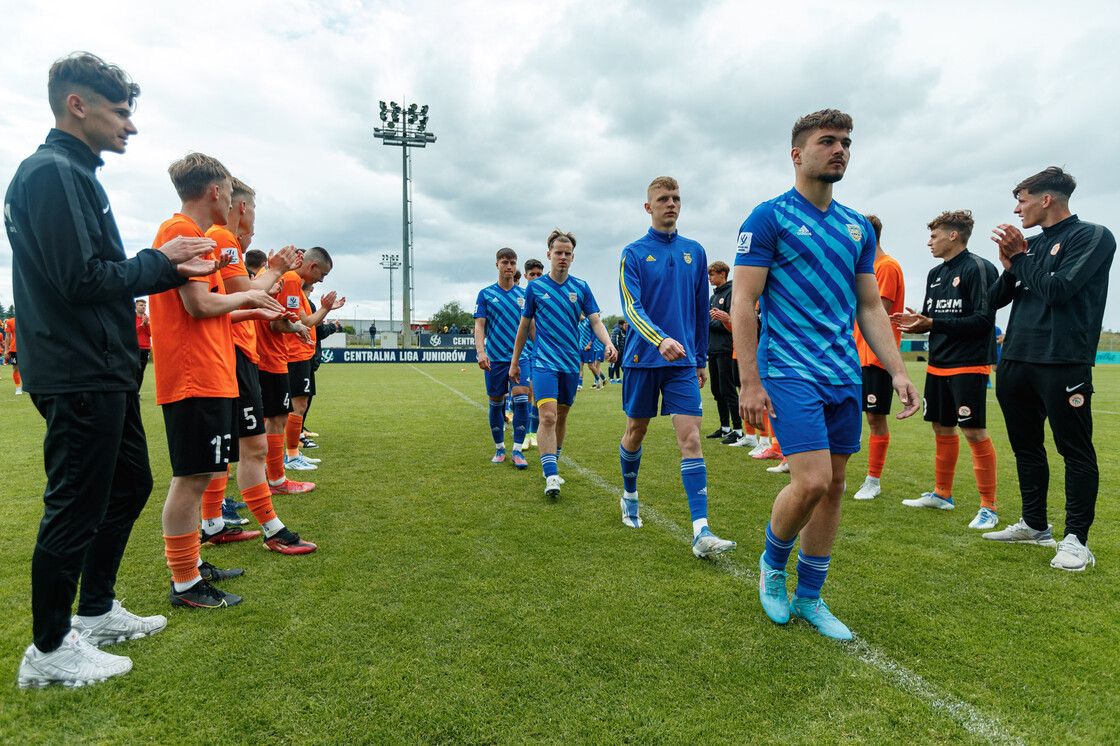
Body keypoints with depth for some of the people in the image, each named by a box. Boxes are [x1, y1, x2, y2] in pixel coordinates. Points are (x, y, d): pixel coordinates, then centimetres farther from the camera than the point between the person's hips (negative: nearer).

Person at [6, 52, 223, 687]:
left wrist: (175, 270, 9)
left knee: (129, 485, 18)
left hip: (106, 373, 11)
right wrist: (161, 260, -9)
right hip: (79, 378, -11)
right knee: (76, 509, -1)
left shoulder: (77, 174, 19)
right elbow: (83, 281, -20)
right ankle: (49, 651, 16)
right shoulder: (51, 172, -13)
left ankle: (96, 612, 33)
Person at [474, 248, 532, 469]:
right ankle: (499, 449, 22)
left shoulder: (524, 295, 9)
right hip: (495, 358, 0)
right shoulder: (486, 294, 5)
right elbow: (479, 325, -1)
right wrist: (481, 351, -14)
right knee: (496, 404, 7)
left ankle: (518, 451, -3)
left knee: (521, 401, -12)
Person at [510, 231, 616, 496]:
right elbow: (524, 326, 9)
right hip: (544, 361, -3)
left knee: (561, 416, 12)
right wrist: (515, 362, 11)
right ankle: (551, 477, -16)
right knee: (547, 416, -17)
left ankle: (552, 465, 30)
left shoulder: (581, 287, 6)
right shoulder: (535, 287, 2)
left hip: (571, 362, 3)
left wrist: (608, 343, -16)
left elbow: (595, 321, 4)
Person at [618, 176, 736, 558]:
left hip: (683, 360, 2)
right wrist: (660, 340, -30)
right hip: (642, 356, -1)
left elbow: (701, 310, 16)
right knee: (636, 431, 12)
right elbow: (631, 308, -13)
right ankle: (629, 496, 38)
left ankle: (701, 532, -10)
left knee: (690, 438, -8)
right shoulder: (634, 253, 0)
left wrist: (701, 358, 16)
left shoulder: (695, 252, 10)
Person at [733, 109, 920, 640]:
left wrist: (897, 371, 8)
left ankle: (809, 597, 23)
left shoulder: (857, 227, 16)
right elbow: (743, 303, -8)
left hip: (845, 376, 7)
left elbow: (870, 307, 18)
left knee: (833, 486, 8)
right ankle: (771, 565, 16)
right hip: (790, 371, -6)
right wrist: (749, 382, -14)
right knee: (811, 482, -14)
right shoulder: (769, 217, -3)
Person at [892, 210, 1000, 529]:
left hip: (969, 365, -8)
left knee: (974, 432, -7)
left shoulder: (978, 269, -10)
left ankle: (988, 506, 4)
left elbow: (983, 320, -18)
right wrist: (915, 320, -3)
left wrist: (932, 324, -21)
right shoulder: (936, 273, 15)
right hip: (938, 364, 8)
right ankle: (942, 494, 27)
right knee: (942, 428, 14)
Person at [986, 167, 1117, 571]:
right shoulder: (1031, 243, 16)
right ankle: (1034, 525, 26)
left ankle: (1076, 539, 7)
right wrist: (1009, 267, -4)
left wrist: (1019, 257, -5)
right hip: (1016, 360, 7)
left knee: (1075, 452, -1)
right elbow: (996, 299, 13)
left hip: (1062, 363, -7)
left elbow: (1058, 289, -16)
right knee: (1026, 447, 14)